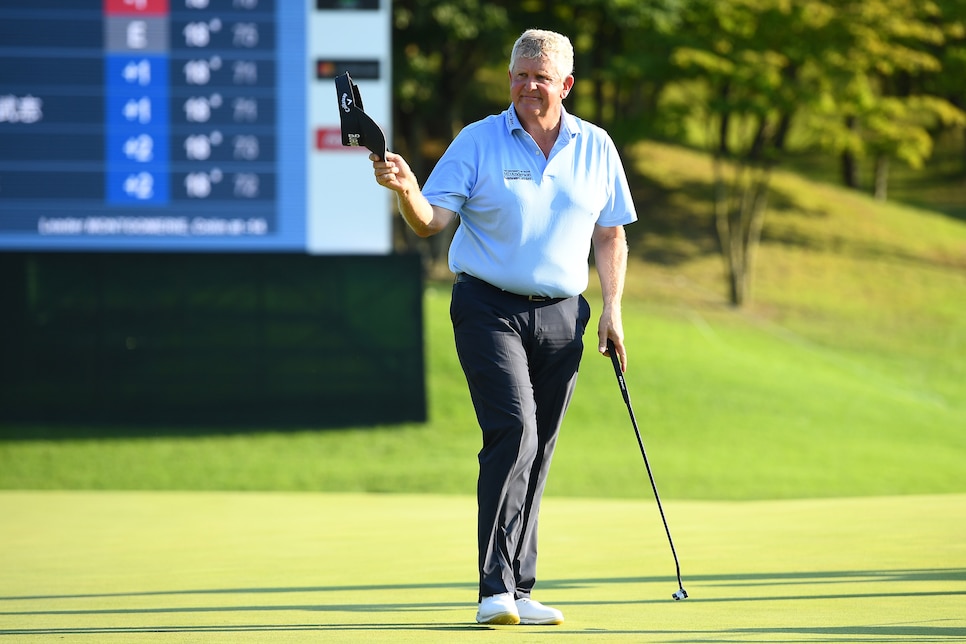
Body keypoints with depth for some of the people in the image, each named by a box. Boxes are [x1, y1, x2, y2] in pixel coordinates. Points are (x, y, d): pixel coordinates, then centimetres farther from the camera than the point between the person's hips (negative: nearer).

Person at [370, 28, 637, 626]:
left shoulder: (596, 147, 8)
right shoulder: (478, 141, -2)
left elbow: (610, 235, 15)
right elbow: (433, 221, -6)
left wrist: (613, 309, 5)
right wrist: (407, 191, -27)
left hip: (561, 318, 4)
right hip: (490, 308, -4)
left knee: (537, 454, 6)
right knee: (513, 433, -19)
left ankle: (520, 590, 11)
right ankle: (496, 588, -19)